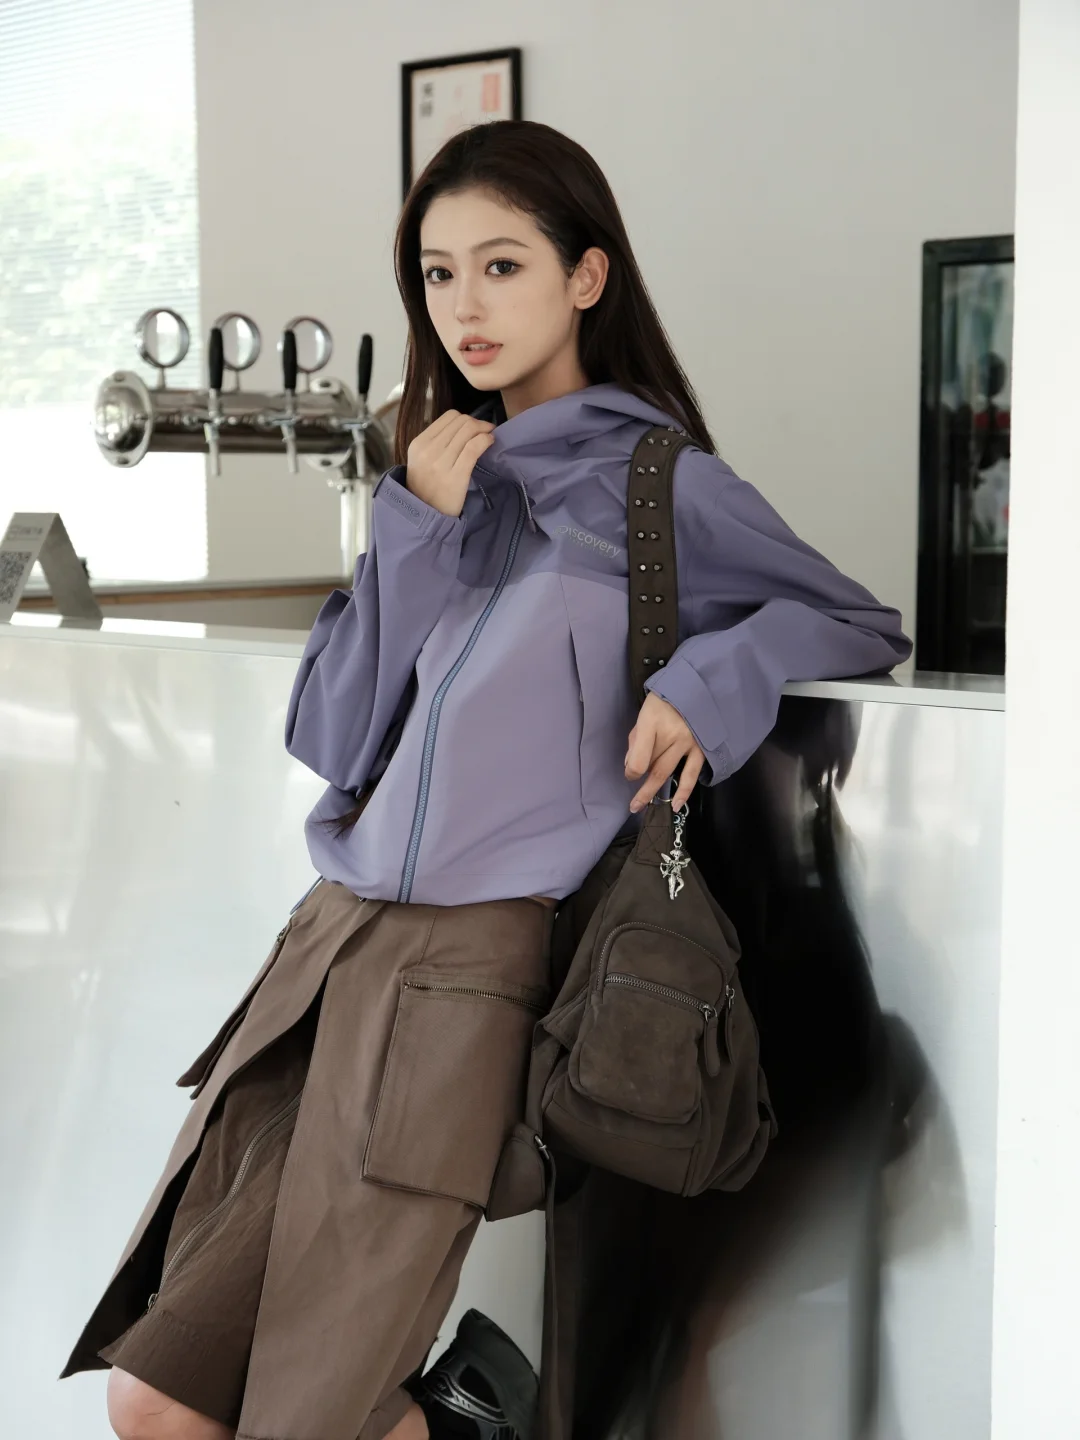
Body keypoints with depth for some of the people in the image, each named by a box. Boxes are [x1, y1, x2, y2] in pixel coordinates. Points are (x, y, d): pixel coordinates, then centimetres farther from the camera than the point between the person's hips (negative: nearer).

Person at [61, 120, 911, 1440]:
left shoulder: (655, 483, 0)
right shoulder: (442, 470, 15)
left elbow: (864, 625, 7)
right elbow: (332, 738, 8)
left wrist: (714, 674, -12)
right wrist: (417, 534, -4)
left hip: (469, 963, -6)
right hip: (329, 935, 6)